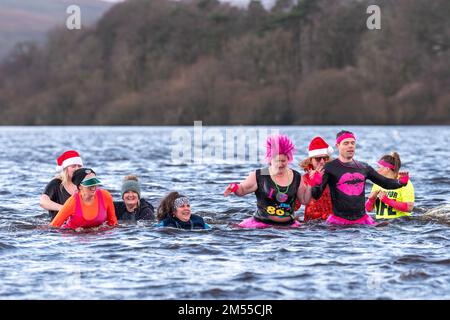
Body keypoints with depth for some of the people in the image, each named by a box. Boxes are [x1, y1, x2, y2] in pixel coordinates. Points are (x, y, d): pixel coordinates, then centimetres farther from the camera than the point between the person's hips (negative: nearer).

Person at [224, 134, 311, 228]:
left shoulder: (296, 177, 9)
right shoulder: (259, 176, 0)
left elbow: (304, 200, 14)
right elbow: (242, 190, 9)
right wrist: (234, 187, -12)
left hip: (288, 224, 2)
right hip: (261, 223, -2)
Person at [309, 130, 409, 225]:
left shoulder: (363, 167, 13)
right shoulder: (330, 168, -3)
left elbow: (385, 182, 21)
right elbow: (316, 195, -10)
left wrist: (400, 182, 1)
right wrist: (316, 185, -33)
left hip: (362, 219, 4)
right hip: (339, 221, -4)